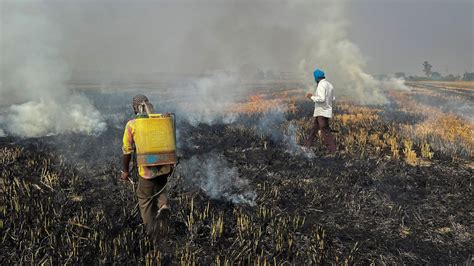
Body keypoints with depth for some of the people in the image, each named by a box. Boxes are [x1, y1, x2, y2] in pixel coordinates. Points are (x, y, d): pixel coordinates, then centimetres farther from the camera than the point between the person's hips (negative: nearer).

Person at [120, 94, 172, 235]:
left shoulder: (131, 125, -5)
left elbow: (127, 150, -3)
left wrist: (125, 170, 7)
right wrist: (171, 165, 18)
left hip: (147, 169, -3)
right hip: (164, 166, 3)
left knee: (145, 198, 16)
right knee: (160, 188, 30)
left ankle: (150, 227, 21)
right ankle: (163, 205, 3)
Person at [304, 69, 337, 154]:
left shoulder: (321, 85, -15)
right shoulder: (329, 85, 13)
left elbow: (321, 99, -25)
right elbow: (333, 99, 17)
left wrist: (312, 97, -10)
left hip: (322, 113, -10)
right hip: (326, 111, 10)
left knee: (325, 131, -7)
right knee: (314, 129, 17)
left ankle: (333, 151, -5)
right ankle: (307, 146, 25)